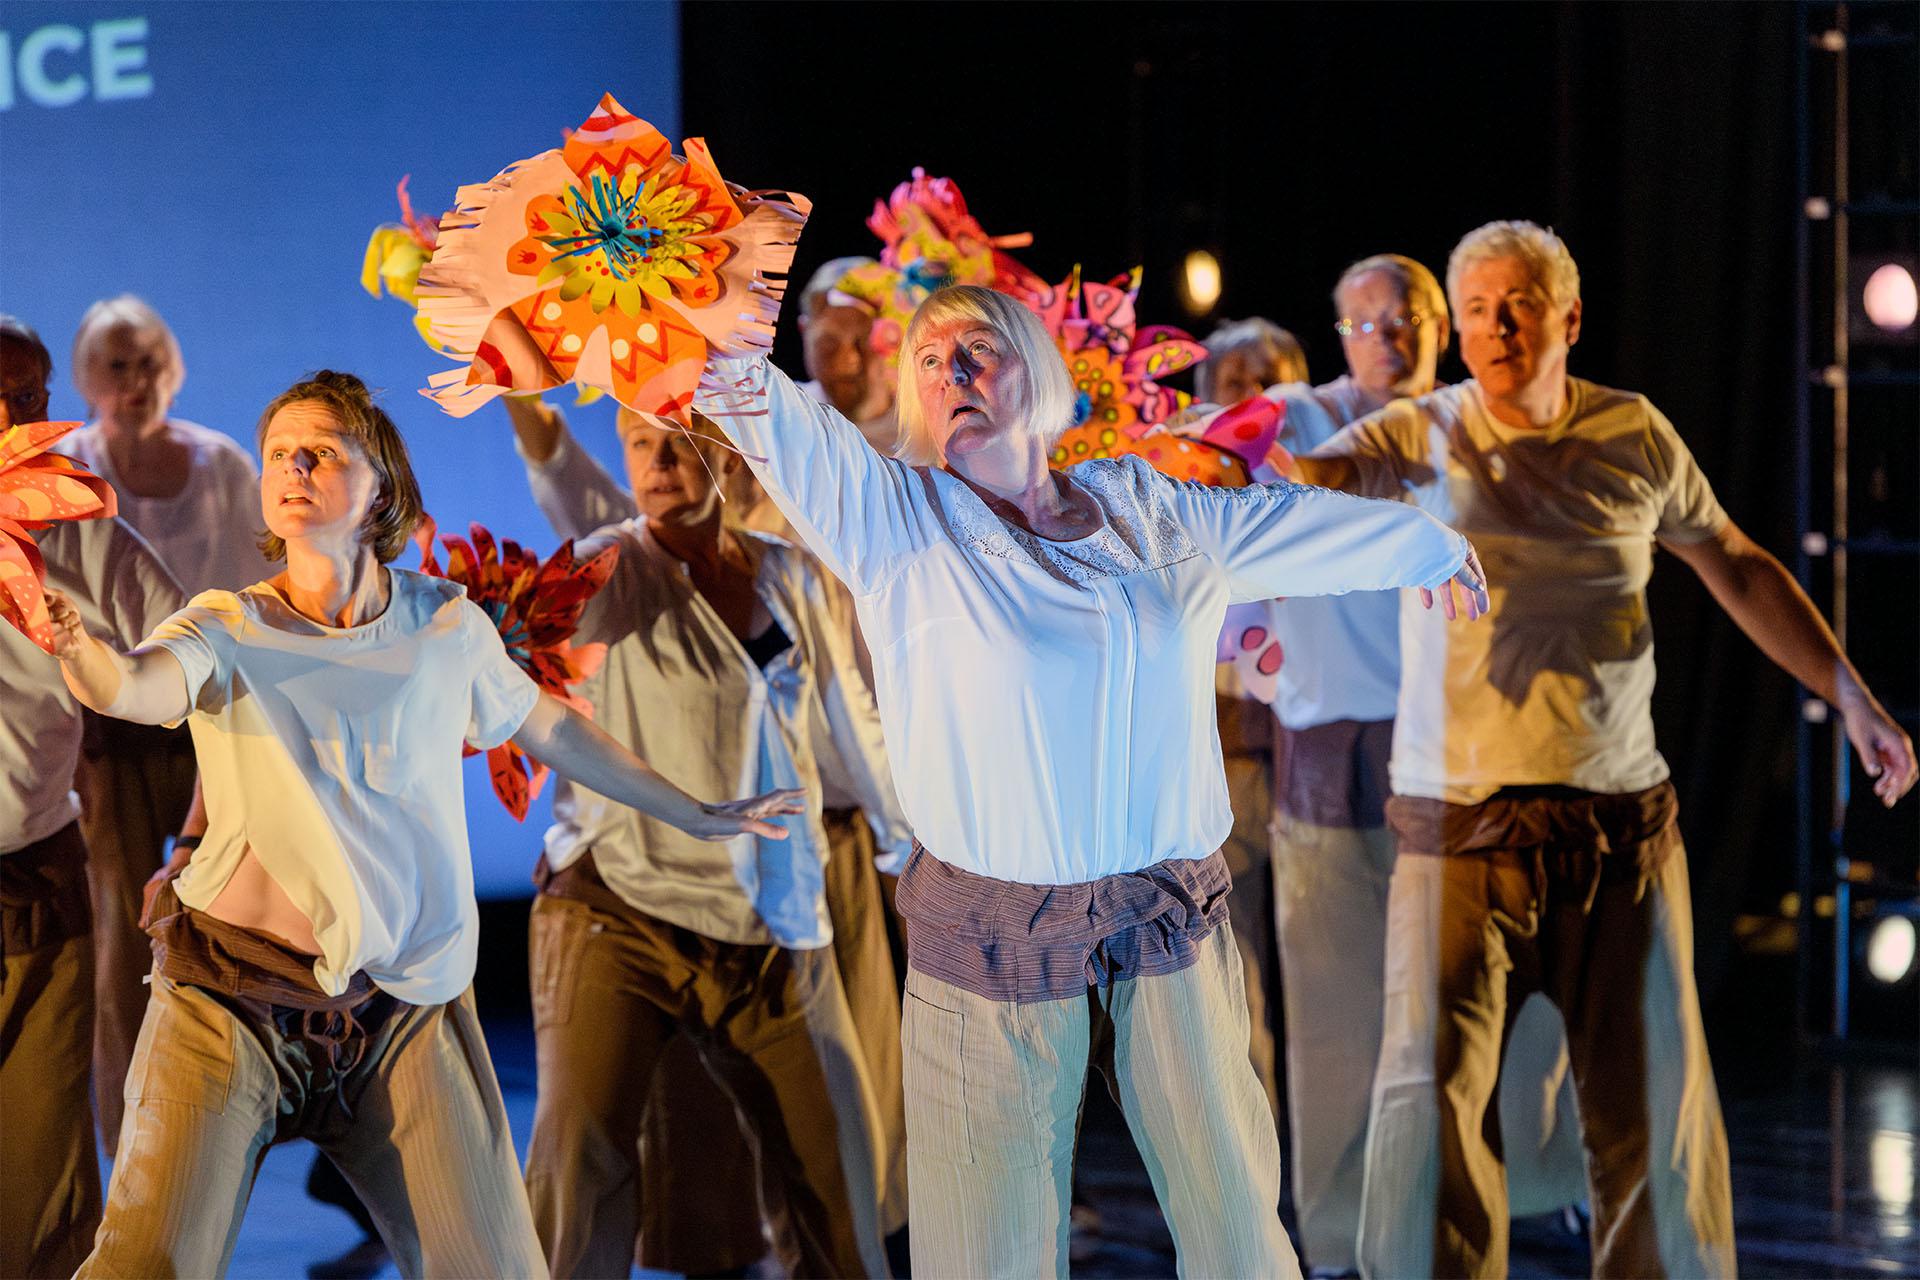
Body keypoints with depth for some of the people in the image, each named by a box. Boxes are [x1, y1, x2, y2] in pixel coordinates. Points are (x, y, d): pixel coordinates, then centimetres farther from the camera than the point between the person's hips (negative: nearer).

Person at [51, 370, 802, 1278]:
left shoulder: (448, 626, 2)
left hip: (406, 1009, 2)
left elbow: (549, 727, 20)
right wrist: (75, 643, -52)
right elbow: (129, 688, -28)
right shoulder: (228, 631, -6)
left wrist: (695, 816, 30)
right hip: (234, 998, -2)